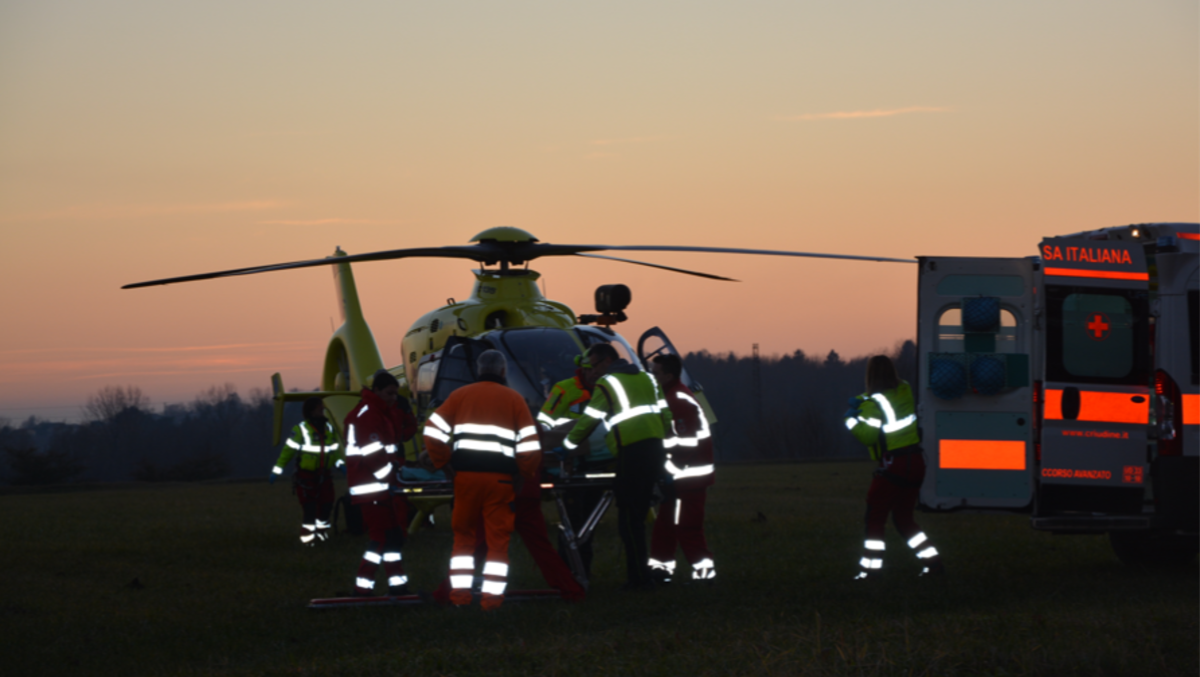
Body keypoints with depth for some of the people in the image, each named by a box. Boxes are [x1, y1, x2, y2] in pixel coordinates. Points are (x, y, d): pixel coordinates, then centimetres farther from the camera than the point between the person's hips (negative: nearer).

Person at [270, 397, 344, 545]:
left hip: (324, 475, 6)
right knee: (309, 508, -8)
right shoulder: (301, 430, -14)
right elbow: (288, 450, -14)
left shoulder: (329, 428, 6)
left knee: (326, 505, 9)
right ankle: (307, 537, 2)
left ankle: (321, 531, 28)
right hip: (306, 476, -6)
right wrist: (277, 470, -15)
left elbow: (335, 449, 12)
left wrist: (340, 462, -4)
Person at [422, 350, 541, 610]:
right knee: (498, 538, 4)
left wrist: (442, 462, 11)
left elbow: (433, 431, 1)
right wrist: (527, 476, 13)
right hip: (501, 476, -1)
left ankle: (459, 592, 10)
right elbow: (529, 443, 0)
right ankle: (492, 596, -2)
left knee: (463, 534, 14)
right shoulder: (514, 399, 7)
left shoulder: (460, 395, 10)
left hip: (466, 473, 1)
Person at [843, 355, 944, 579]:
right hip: (915, 463, 7)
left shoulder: (873, 403, -14)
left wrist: (852, 419, -7)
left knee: (875, 518, 1)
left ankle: (870, 568, -1)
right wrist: (861, 402, 7)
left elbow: (869, 435, -23)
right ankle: (934, 562, 13)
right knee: (904, 519, 18)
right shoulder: (905, 391, 7)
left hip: (893, 467, -7)